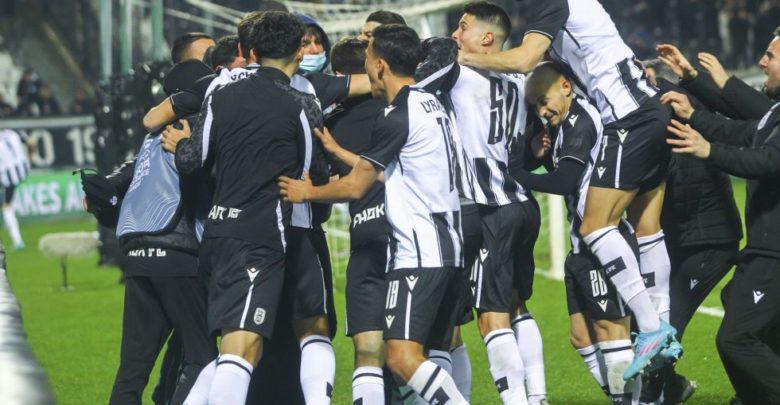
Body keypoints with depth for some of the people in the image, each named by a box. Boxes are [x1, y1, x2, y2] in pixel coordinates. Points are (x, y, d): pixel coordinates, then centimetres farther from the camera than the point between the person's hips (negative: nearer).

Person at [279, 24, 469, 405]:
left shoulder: (396, 117, -13)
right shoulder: (432, 105, 16)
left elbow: (355, 186, -7)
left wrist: (306, 192, 10)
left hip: (418, 254, -10)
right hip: (449, 249, 10)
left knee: (403, 356, -18)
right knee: (432, 352, 11)